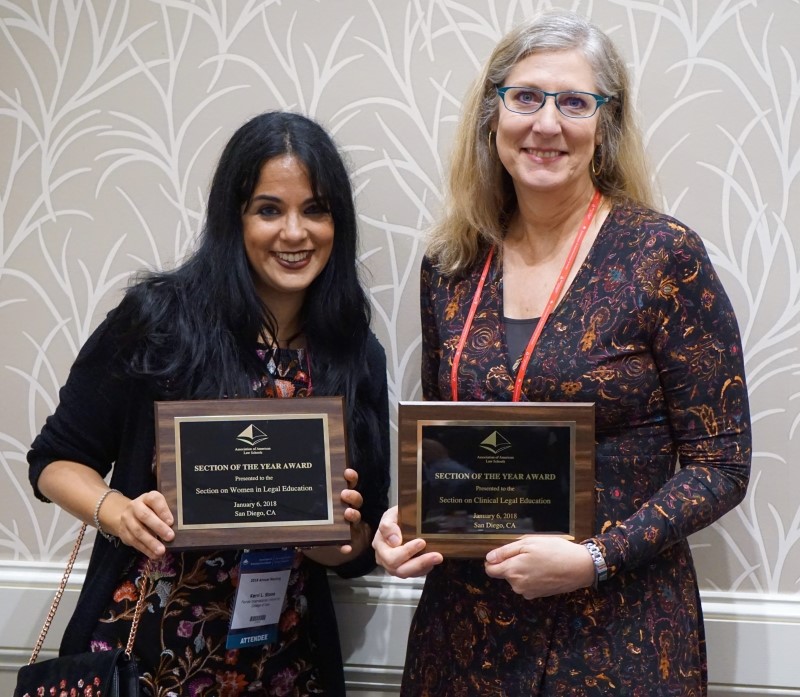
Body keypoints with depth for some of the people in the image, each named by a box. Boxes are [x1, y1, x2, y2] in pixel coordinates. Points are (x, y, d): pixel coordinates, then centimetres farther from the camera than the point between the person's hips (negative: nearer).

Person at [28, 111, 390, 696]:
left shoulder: (359, 357, -1)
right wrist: (116, 510, -20)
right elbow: (56, 460, -1)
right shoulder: (158, 319, -10)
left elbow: (360, 552, 5)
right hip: (144, 647, -2)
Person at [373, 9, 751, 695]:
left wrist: (594, 558, -18)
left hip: (618, 631, -3)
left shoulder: (664, 255, -11)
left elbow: (720, 465, -9)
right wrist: (403, 518, -5)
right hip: (465, 621, 4)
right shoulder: (451, 265, 2)